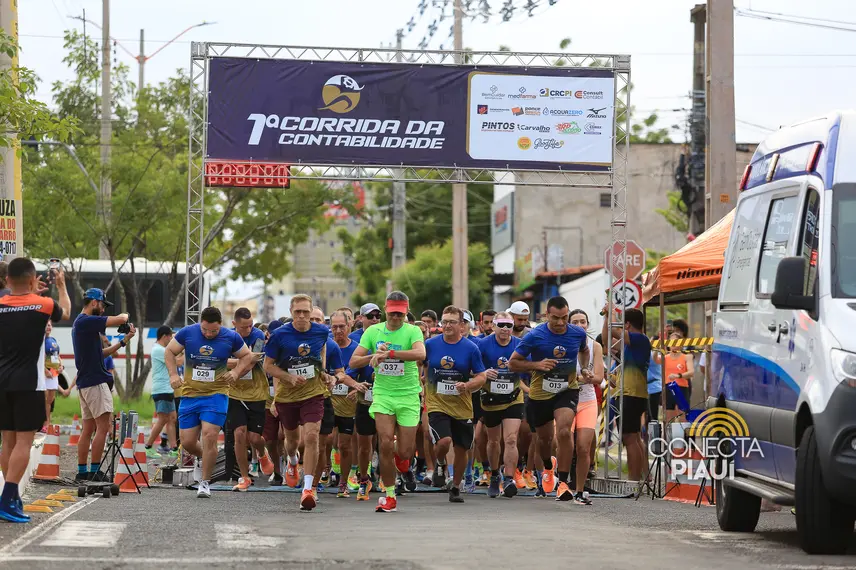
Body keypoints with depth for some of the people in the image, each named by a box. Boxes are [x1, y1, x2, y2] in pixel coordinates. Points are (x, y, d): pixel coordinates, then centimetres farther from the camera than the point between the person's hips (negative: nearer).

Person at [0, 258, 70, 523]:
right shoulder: (43, 305, -6)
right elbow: (66, 313, 18)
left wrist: (31, 293, 36)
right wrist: (61, 286, 33)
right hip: (28, 383, -5)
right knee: (23, 442, -6)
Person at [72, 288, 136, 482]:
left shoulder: (82, 322, 19)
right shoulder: (87, 321, -13)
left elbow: (101, 353, 22)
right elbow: (120, 319, -19)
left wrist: (124, 340, 17)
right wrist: (125, 316, 4)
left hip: (85, 383, 10)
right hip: (96, 382, -10)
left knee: (88, 429, 11)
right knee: (103, 427, -10)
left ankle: (82, 471, 11)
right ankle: (94, 471, -12)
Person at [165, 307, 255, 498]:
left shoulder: (231, 337, -4)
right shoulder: (187, 333, -4)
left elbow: (249, 357, 10)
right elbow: (170, 351, 10)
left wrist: (236, 372, -7)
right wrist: (173, 374, -4)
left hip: (216, 395, -2)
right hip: (190, 394, 2)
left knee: (209, 435, -17)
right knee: (187, 441, 1)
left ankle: (205, 483, -5)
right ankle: (202, 458, 37)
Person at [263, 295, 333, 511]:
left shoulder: (321, 331, -6)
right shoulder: (280, 335, -13)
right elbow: (268, 366, -5)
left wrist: (322, 370, 7)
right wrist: (290, 377, -19)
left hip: (313, 393, -1)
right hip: (287, 395, 1)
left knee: (311, 437, -18)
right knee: (292, 438, 20)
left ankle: (308, 487, -18)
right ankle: (293, 462, 56)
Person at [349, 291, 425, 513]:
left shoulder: (412, 331, -6)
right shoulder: (373, 331, 4)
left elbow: (420, 354, -27)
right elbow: (353, 361, 3)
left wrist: (388, 353, -34)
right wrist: (375, 355, -16)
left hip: (408, 395, -1)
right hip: (382, 393, 1)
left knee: (405, 451, -2)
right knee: (385, 443, -13)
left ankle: (403, 465, 38)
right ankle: (389, 495, 1)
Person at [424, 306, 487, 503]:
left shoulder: (471, 348, -2)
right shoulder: (430, 345, 0)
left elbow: (481, 377, 0)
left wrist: (467, 385, -17)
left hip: (462, 407, 1)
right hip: (437, 404, -1)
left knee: (461, 450, 7)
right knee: (444, 441, -23)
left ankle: (455, 488, 27)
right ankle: (440, 464, 11)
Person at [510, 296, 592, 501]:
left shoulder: (578, 333, -6)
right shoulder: (535, 336, -16)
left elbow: (584, 351, 19)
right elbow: (512, 363, -9)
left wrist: (584, 370, 1)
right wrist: (537, 365, -23)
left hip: (568, 391, 0)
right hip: (540, 394, 0)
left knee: (563, 430, -24)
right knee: (545, 437, 16)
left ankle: (563, 481, -17)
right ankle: (548, 467, 51)